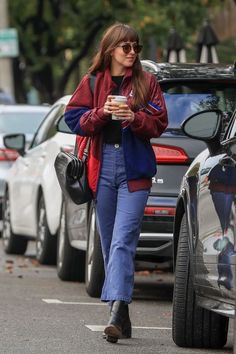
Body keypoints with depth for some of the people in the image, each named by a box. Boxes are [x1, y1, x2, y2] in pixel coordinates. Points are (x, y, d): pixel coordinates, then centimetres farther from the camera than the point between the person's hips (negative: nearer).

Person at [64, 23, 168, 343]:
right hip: (103, 166, 3)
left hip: (135, 168, -3)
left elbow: (159, 124, 3)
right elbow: (74, 119, 6)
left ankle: (118, 310, -26)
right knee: (109, 242, 6)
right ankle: (121, 316, 12)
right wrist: (102, 113, -11)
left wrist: (135, 118, -15)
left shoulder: (146, 82, 7)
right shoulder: (92, 82, 10)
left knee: (122, 241, -16)